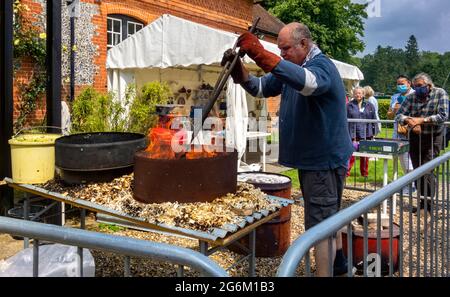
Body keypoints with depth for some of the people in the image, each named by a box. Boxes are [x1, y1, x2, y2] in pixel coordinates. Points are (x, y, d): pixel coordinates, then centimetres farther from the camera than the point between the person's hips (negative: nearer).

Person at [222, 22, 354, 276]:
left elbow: (307, 82, -43)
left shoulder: (322, 66, -18)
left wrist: (261, 55, -48)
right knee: (328, 214, 24)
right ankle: (338, 261, 43)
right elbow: (259, 88, 11)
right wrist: (237, 69, -8)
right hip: (312, 158, 10)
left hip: (326, 160, -10)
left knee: (320, 223, -6)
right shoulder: (292, 68, 10)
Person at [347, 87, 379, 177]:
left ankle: (365, 173, 21)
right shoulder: (349, 105, 2)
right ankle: (347, 172, 0)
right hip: (353, 134, -2)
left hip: (366, 134, 2)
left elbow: (374, 120, 9)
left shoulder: (369, 106, 8)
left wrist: (374, 133, 4)